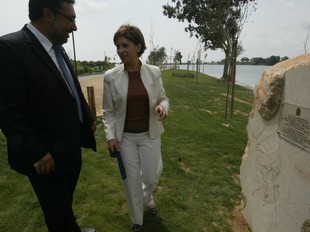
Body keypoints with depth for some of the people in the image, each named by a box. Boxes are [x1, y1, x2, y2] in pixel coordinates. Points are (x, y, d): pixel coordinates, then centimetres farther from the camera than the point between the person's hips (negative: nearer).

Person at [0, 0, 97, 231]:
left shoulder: (58, 49, 5)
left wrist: (89, 118, 17)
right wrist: (36, 152, -20)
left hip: (71, 148, 8)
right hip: (46, 156, -7)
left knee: (66, 200, 28)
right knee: (57, 210, 16)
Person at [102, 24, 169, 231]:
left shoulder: (154, 72, -7)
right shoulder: (110, 76, -9)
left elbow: (163, 98, 3)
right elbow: (108, 111, -2)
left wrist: (163, 107, -19)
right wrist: (110, 136, -9)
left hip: (150, 134, 1)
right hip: (124, 137, -1)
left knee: (151, 176, 11)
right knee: (131, 179, 10)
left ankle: (147, 197, 51)